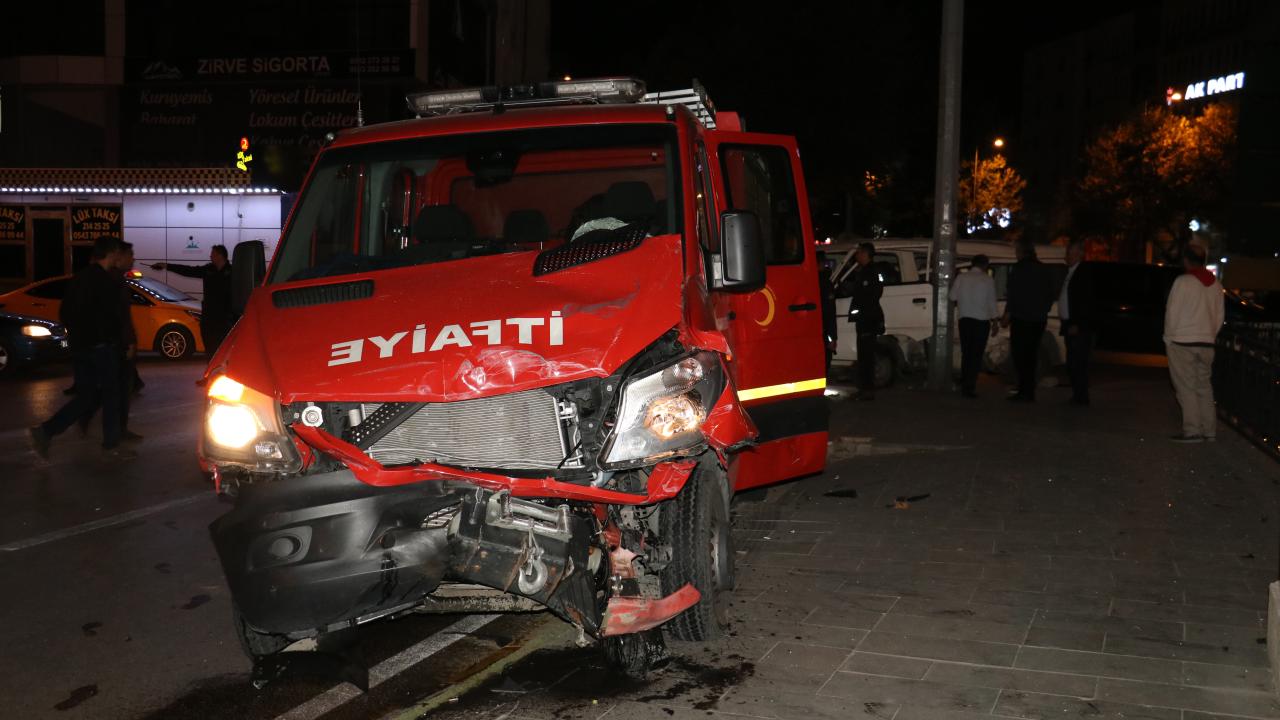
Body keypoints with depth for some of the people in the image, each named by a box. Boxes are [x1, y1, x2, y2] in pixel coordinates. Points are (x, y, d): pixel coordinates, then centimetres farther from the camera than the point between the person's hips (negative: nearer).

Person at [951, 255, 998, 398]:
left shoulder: (961, 277, 2)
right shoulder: (988, 280, -3)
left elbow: (953, 296, 3)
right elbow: (992, 303, -2)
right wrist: (994, 323, 6)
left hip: (965, 319, 3)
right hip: (982, 320, -3)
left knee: (966, 353, 12)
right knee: (977, 355, 1)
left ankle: (964, 385, 13)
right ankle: (970, 387, -4)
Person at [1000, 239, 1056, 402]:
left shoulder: (1019, 268, -8)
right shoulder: (1044, 269, 12)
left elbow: (1013, 294, -12)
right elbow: (1050, 295, 17)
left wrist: (1007, 314, -5)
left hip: (1021, 318, -7)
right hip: (1039, 320, 7)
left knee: (1019, 355, -4)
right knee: (1031, 355, 12)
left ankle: (1024, 391, -10)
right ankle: (1029, 392, 12)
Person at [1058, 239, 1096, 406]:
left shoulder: (1085, 272, -9)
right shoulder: (1069, 272, 17)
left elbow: (1086, 301, -15)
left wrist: (1077, 324, -18)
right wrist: (1064, 322, 13)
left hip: (1079, 327, -9)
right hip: (1070, 326, 9)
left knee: (1078, 363, -7)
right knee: (1072, 363, 11)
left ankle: (1081, 397, -3)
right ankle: (1077, 395, 17)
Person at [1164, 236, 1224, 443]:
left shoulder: (1183, 282, -11)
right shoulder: (1216, 284, 6)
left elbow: (1172, 313, -9)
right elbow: (1220, 315, 10)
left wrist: (1168, 338, 2)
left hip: (1182, 342, -5)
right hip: (1206, 343, 5)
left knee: (1186, 387, -2)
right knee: (1204, 386, 11)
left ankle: (1192, 431, -3)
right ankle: (1210, 431, 13)